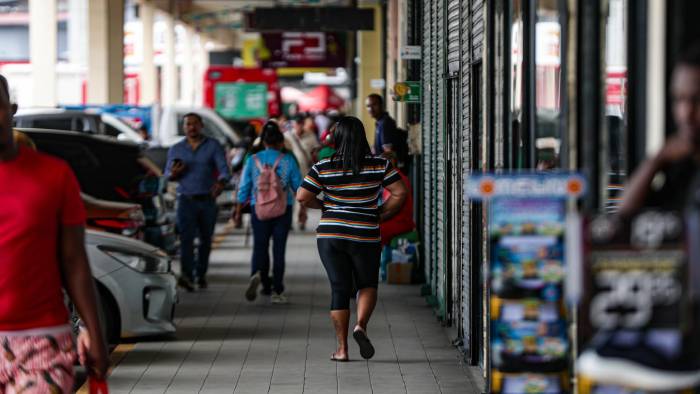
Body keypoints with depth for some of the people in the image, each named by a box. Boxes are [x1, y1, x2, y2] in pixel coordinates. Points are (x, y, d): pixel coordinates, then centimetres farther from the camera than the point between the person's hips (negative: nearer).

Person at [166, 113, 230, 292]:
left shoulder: (213, 146, 2)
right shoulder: (176, 149, 8)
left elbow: (224, 169, -8)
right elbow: (167, 174, 13)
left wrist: (221, 183, -31)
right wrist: (173, 173, -12)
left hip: (208, 201, 1)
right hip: (186, 201, 0)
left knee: (206, 240, 10)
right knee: (186, 238, -16)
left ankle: (201, 275, 27)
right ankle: (187, 276, -28)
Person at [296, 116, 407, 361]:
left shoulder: (324, 167, -5)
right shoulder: (379, 165, -4)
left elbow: (302, 197, -4)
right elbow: (400, 194, -5)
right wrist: (380, 216, 6)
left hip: (330, 235, 1)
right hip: (365, 237, 0)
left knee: (339, 290, 7)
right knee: (368, 285, 18)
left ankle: (342, 348, 5)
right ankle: (361, 325, -8)